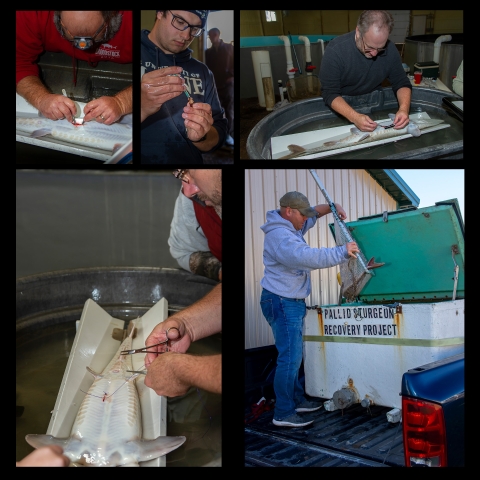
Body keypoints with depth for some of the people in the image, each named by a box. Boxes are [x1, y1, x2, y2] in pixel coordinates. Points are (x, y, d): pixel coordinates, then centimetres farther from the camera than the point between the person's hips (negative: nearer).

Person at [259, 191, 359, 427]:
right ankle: (283, 414, -4)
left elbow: (314, 213, 27)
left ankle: (297, 399, 29)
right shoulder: (280, 236, -22)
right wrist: (342, 252, -31)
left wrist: (332, 207, 9)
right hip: (282, 303, -11)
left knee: (293, 354, 17)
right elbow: (308, 257, -36)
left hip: (291, 302, 11)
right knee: (290, 358, -10)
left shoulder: (289, 226, 11)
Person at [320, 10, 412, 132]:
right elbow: (330, 93, -24)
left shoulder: (390, 49, -12)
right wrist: (354, 117, -41)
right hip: (343, 105, -3)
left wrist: (404, 108, -25)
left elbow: (401, 83, -3)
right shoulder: (335, 50, -23)